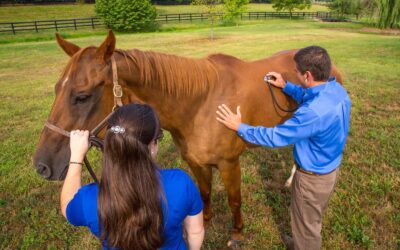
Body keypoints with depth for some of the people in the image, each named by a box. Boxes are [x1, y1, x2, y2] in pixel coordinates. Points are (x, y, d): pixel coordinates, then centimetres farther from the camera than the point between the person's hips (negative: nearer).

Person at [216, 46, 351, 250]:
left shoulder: (315, 112, -38)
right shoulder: (337, 89, -10)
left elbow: (275, 137, -29)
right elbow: (309, 97, 13)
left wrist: (239, 127, -20)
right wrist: (286, 86, 5)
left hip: (313, 178, -9)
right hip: (331, 167, 9)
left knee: (306, 223, 19)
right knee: (313, 217, 33)